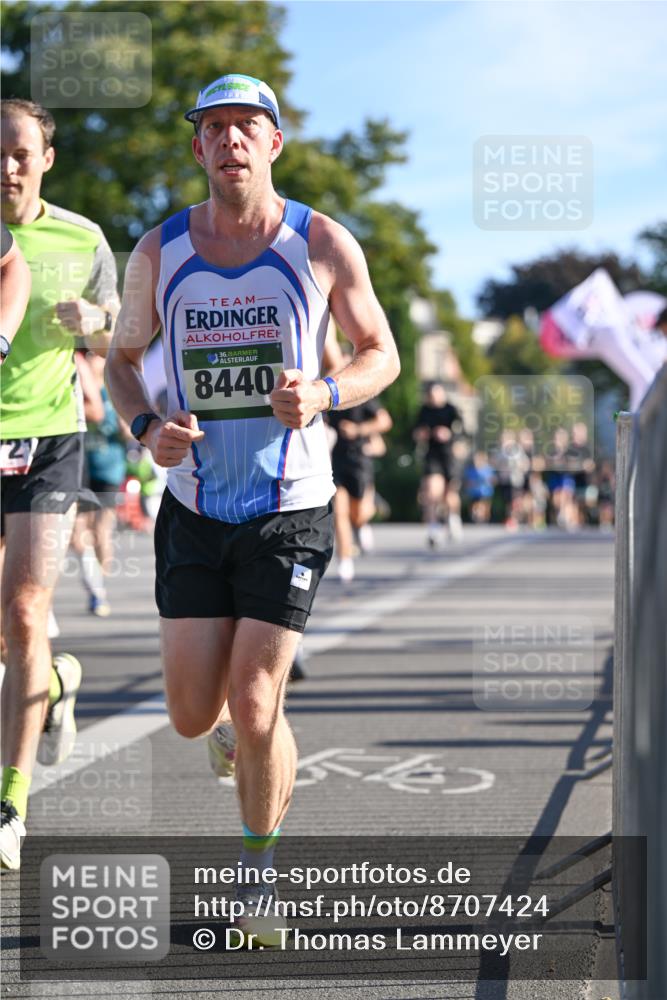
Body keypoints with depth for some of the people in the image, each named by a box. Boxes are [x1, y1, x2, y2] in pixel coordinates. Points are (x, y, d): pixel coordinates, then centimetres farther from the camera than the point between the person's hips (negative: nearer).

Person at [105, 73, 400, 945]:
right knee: (193, 718, 0)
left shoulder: (323, 245, -4)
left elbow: (381, 354, 6)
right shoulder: (158, 253, 0)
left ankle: (259, 871, 15)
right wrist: (145, 428, -8)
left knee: (254, 708, -10)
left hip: (291, 511, -2)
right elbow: (123, 357, 14)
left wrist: (324, 394, -16)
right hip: (194, 509, 2)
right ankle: (238, 712, 40)